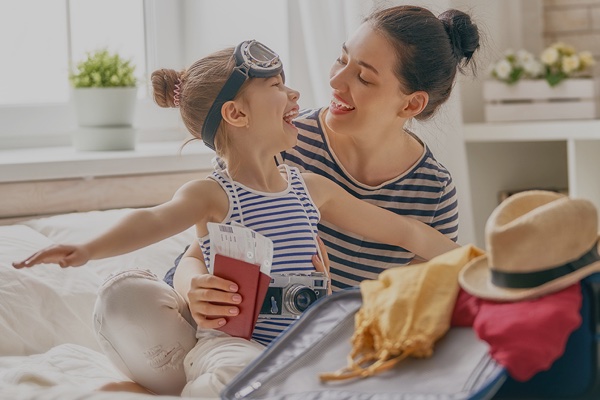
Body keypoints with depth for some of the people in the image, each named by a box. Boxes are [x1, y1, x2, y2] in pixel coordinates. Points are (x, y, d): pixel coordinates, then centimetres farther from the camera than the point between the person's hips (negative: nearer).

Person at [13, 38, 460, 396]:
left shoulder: (313, 188, 12)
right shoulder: (213, 194, -3)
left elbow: (405, 231, 19)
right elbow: (154, 221, -24)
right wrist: (88, 249, -45)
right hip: (227, 338, -4)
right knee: (124, 292, -24)